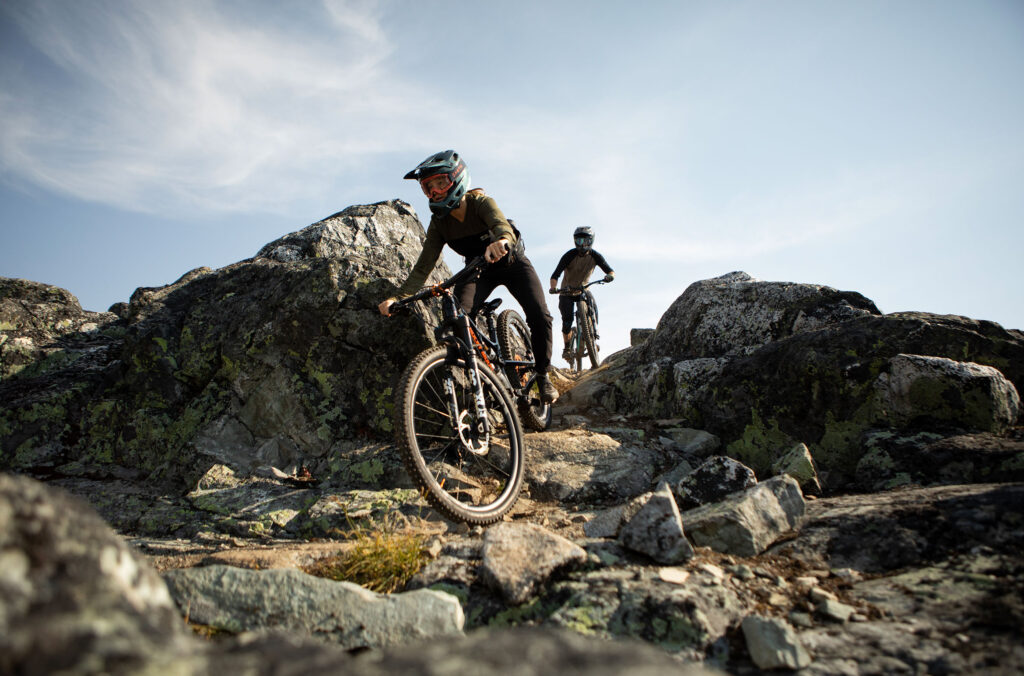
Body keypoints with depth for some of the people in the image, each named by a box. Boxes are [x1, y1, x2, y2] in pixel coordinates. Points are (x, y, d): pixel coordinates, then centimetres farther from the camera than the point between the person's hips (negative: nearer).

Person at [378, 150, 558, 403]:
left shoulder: (480, 202, -29)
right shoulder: (439, 223, -17)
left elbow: (502, 224, -50)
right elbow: (424, 265, -21)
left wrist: (501, 241, -75)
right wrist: (398, 297, -35)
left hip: (512, 262, -3)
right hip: (479, 270, 3)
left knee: (540, 316, -20)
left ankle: (542, 375, 1)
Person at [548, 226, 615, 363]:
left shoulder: (595, 256, -12)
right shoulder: (569, 255, -21)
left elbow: (610, 270, -17)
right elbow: (555, 275, -27)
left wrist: (610, 276, -41)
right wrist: (553, 287, -48)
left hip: (584, 289, 2)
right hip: (567, 292, -2)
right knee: (567, 320, -18)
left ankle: (593, 338, -9)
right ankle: (567, 348, 1)